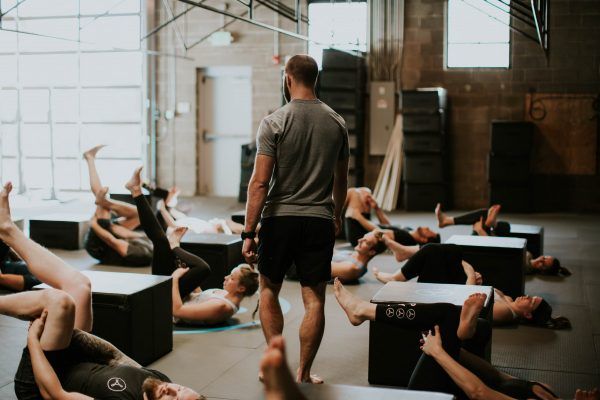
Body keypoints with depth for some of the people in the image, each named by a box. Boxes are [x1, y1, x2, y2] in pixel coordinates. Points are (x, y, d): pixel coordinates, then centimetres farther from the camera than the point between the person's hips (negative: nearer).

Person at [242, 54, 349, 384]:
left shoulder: (275, 122, -9)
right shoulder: (336, 123, 5)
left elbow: (260, 182, -13)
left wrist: (248, 232, -10)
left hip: (279, 219, -2)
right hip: (319, 221, 2)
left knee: (269, 291, 17)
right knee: (314, 301, 6)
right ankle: (303, 375, 12)